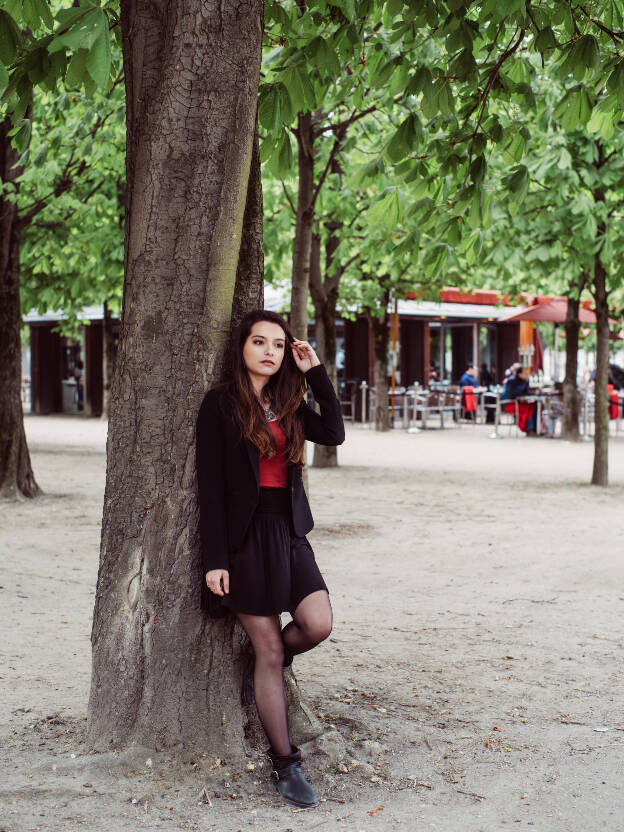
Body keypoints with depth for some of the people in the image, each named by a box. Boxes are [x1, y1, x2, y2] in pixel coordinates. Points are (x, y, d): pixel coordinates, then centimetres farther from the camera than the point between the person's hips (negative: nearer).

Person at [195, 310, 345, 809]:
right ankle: (285, 764, 10)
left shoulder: (287, 404, 13)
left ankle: (264, 670, 23)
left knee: (318, 625, -11)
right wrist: (214, 559, -12)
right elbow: (211, 484, -8)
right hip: (245, 534, -5)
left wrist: (315, 372, -2)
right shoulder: (221, 404, -5)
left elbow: (334, 433, -3)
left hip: (288, 530, 6)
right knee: (270, 650, -1)